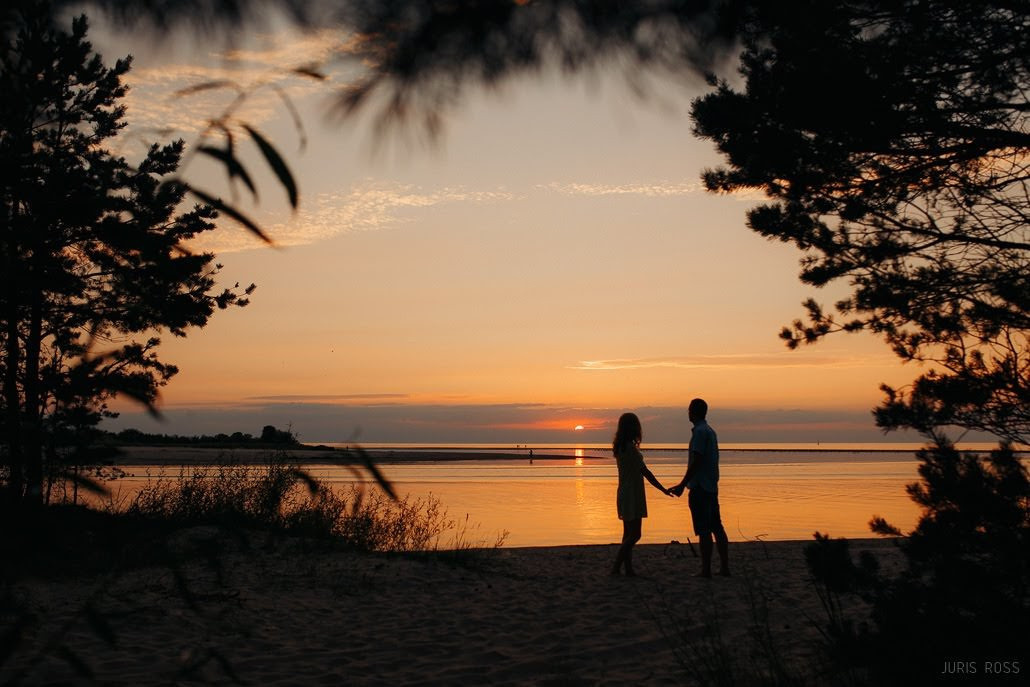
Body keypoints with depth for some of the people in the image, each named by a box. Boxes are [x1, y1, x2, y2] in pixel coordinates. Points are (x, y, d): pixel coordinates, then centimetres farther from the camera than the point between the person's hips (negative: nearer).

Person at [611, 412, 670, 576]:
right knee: (634, 534, -6)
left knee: (629, 533, 12)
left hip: (624, 494, 9)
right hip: (632, 495, -9)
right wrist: (663, 489, -8)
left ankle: (628, 569, 14)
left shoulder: (619, 447, 8)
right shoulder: (631, 447, -18)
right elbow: (645, 472, -16)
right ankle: (616, 567, -9)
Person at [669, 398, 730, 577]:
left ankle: (706, 569, -3)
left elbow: (696, 462, -19)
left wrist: (682, 485, -16)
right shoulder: (710, 431, 16)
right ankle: (724, 567, 13)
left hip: (700, 488, -9)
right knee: (717, 528, 10)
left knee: (704, 530, -6)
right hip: (711, 487, 9)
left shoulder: (699, 432, -14)